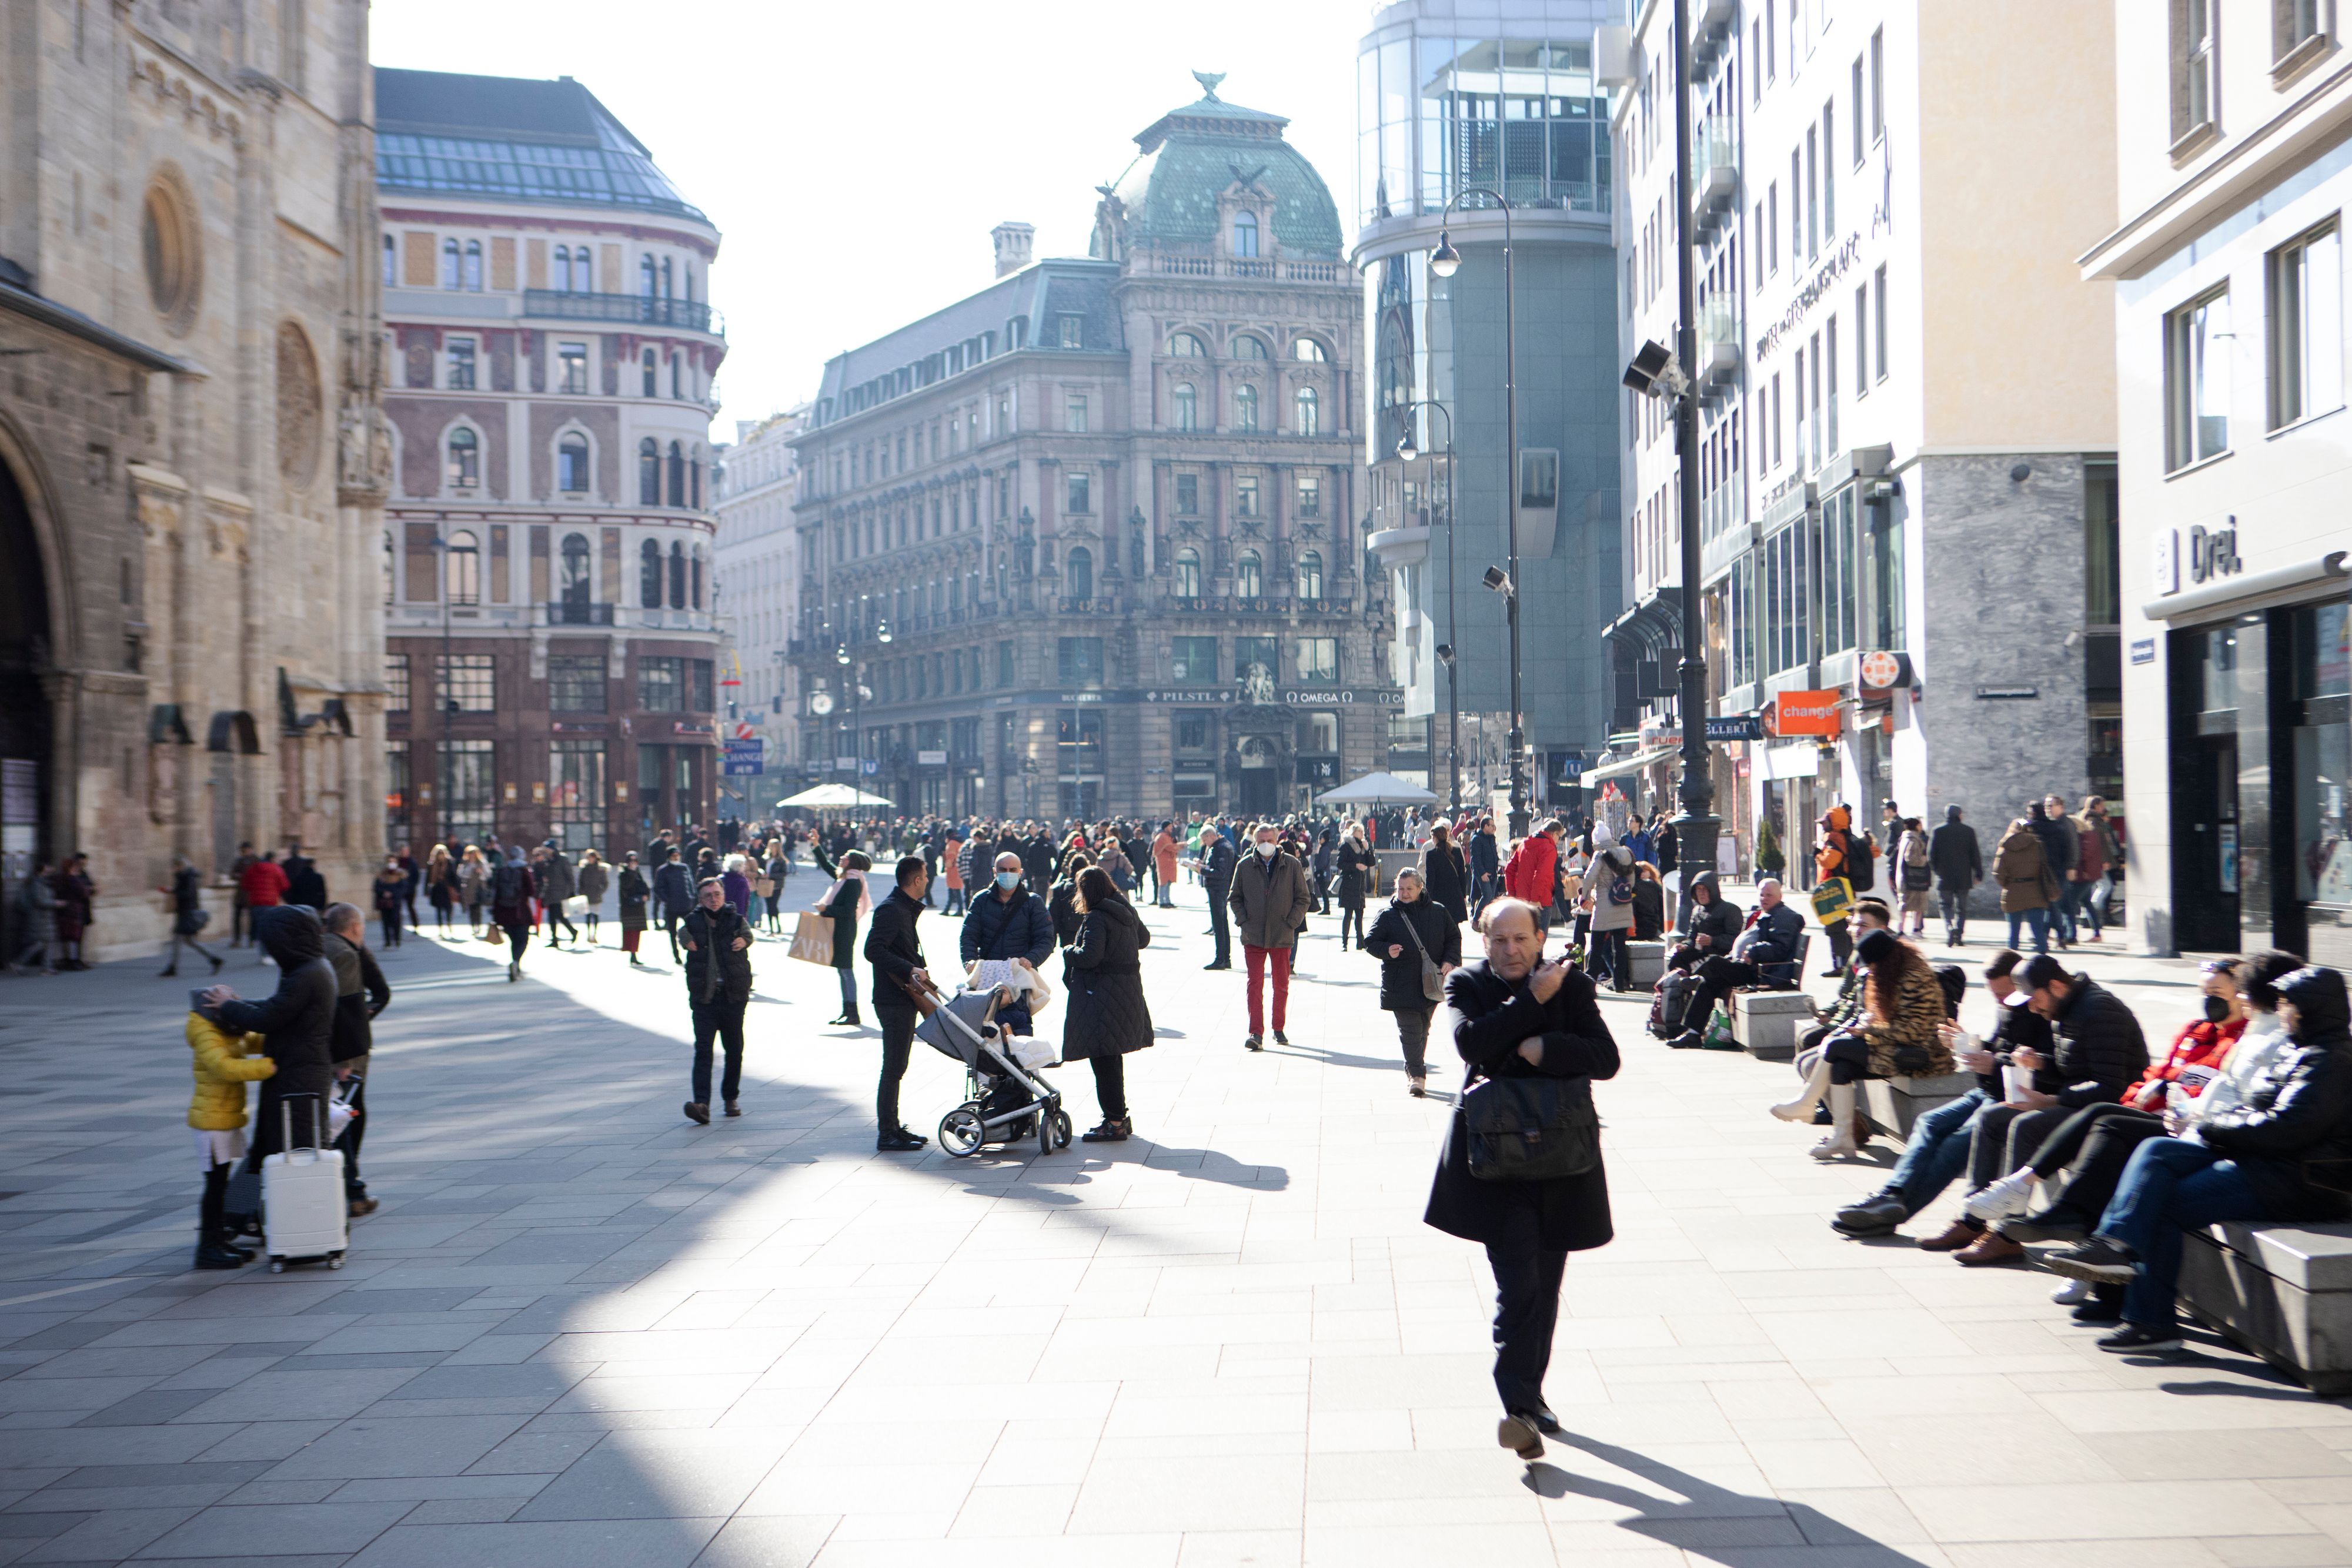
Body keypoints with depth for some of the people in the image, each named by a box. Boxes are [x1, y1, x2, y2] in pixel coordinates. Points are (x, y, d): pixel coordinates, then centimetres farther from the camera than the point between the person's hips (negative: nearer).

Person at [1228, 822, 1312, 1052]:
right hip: (1253, 936, 0)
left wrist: (1291, 923, -5)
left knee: (1281, 985, 10)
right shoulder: (1245, 866, 3)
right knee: (1255, 983, -6)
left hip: (1282, 937, 0)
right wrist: (1243, 921, -1)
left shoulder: (1292, 866, 0)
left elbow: (1302, 899, 5)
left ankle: (1279, 1029, 24)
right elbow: (1234, 897, 11)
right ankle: (1256, 1033, -8)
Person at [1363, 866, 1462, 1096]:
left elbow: (1454, 937, 12)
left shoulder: (1439, 912, 4)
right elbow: (1370, 942, 2)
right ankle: (1417, 1075, -8)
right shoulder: (1388, 915, -1)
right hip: (1401, 985, -2)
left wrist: (1450, 961, -3)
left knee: (1422, 1029, 13)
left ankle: (1414, 1072, 28)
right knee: (1409, 1030, -10)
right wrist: (1386, 950, -19)